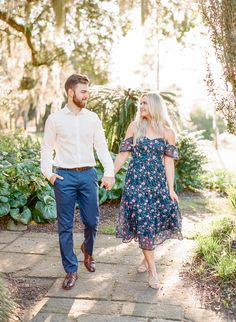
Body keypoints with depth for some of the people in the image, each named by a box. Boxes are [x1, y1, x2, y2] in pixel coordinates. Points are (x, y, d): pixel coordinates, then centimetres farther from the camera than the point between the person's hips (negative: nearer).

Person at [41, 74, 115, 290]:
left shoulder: (92, 118, 5)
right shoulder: (55, 119, 0)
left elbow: (102, 147, 3)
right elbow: (47, 148, 6)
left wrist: (110, 173, -7)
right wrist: (48, 172, -6)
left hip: (88, 175, 2)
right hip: (64, 176, -2)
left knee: (92, 221, 7)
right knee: (66, 226, 4)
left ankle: (88, 250, 39)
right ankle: (71, 270, 18)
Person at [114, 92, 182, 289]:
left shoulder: (167, 132, 1)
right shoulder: (135, 126, 1)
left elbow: (168, 162, 1)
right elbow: (123, 154, 4)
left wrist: (171, 188, -2)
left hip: (157, 181, 1)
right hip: (137, 180, -1)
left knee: (156, 220, 3)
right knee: (143, 222, -3)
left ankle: (147, 256, 29)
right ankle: (152, 269, 6)